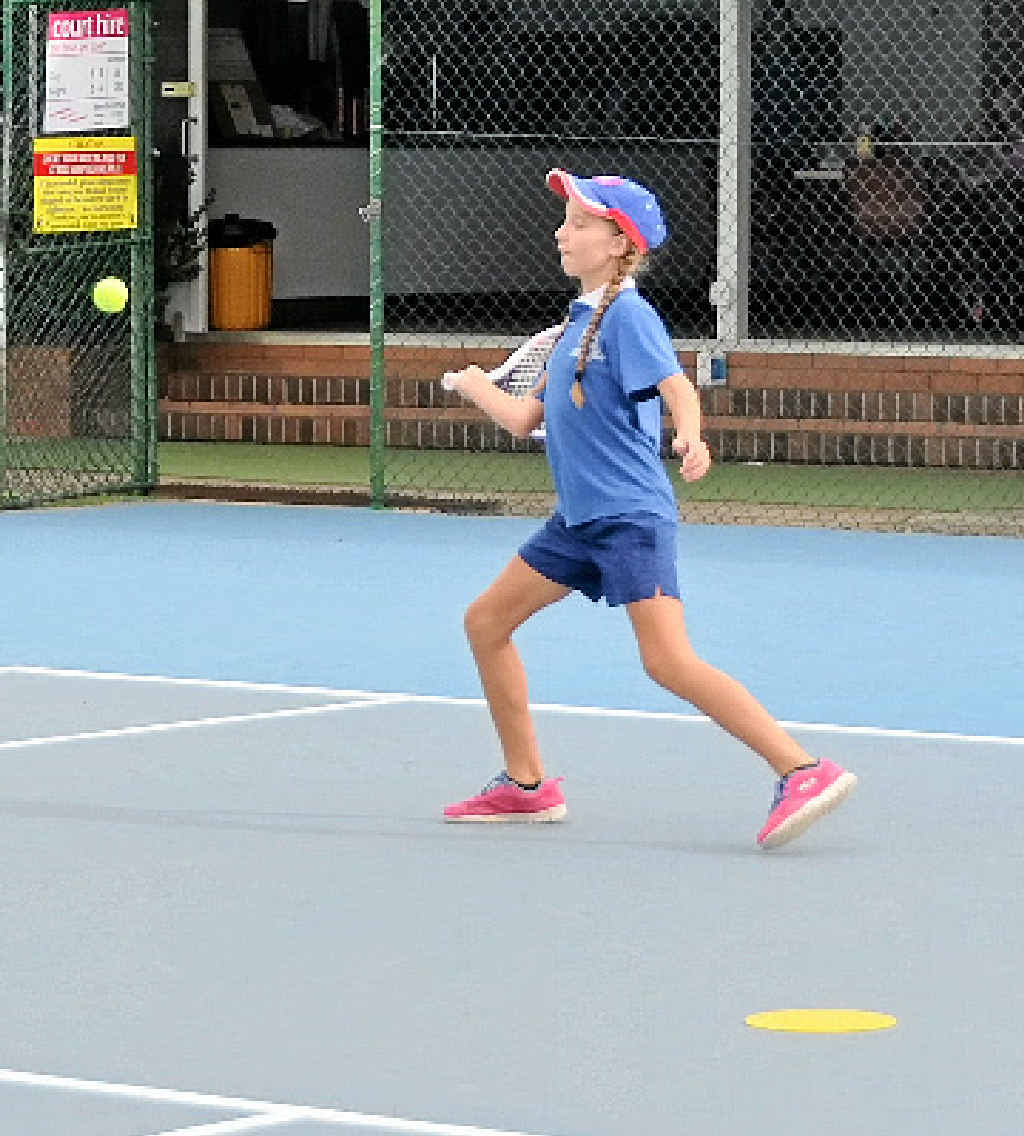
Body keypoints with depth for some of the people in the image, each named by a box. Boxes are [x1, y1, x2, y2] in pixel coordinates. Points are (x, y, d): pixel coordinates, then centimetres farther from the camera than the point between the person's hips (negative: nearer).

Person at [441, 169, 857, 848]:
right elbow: (526, 417, 25)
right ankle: (526, 786, 22)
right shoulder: (581, 321, 16)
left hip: (632, 517, -10)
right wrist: (474, 385, 37)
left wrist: (690, 435, -47)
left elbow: (676, 385, -27)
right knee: (487, 621, 13)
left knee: (669, 660, -21)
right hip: (579, 521, 10)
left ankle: (804, 772, -23)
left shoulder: (627, 315, -10)